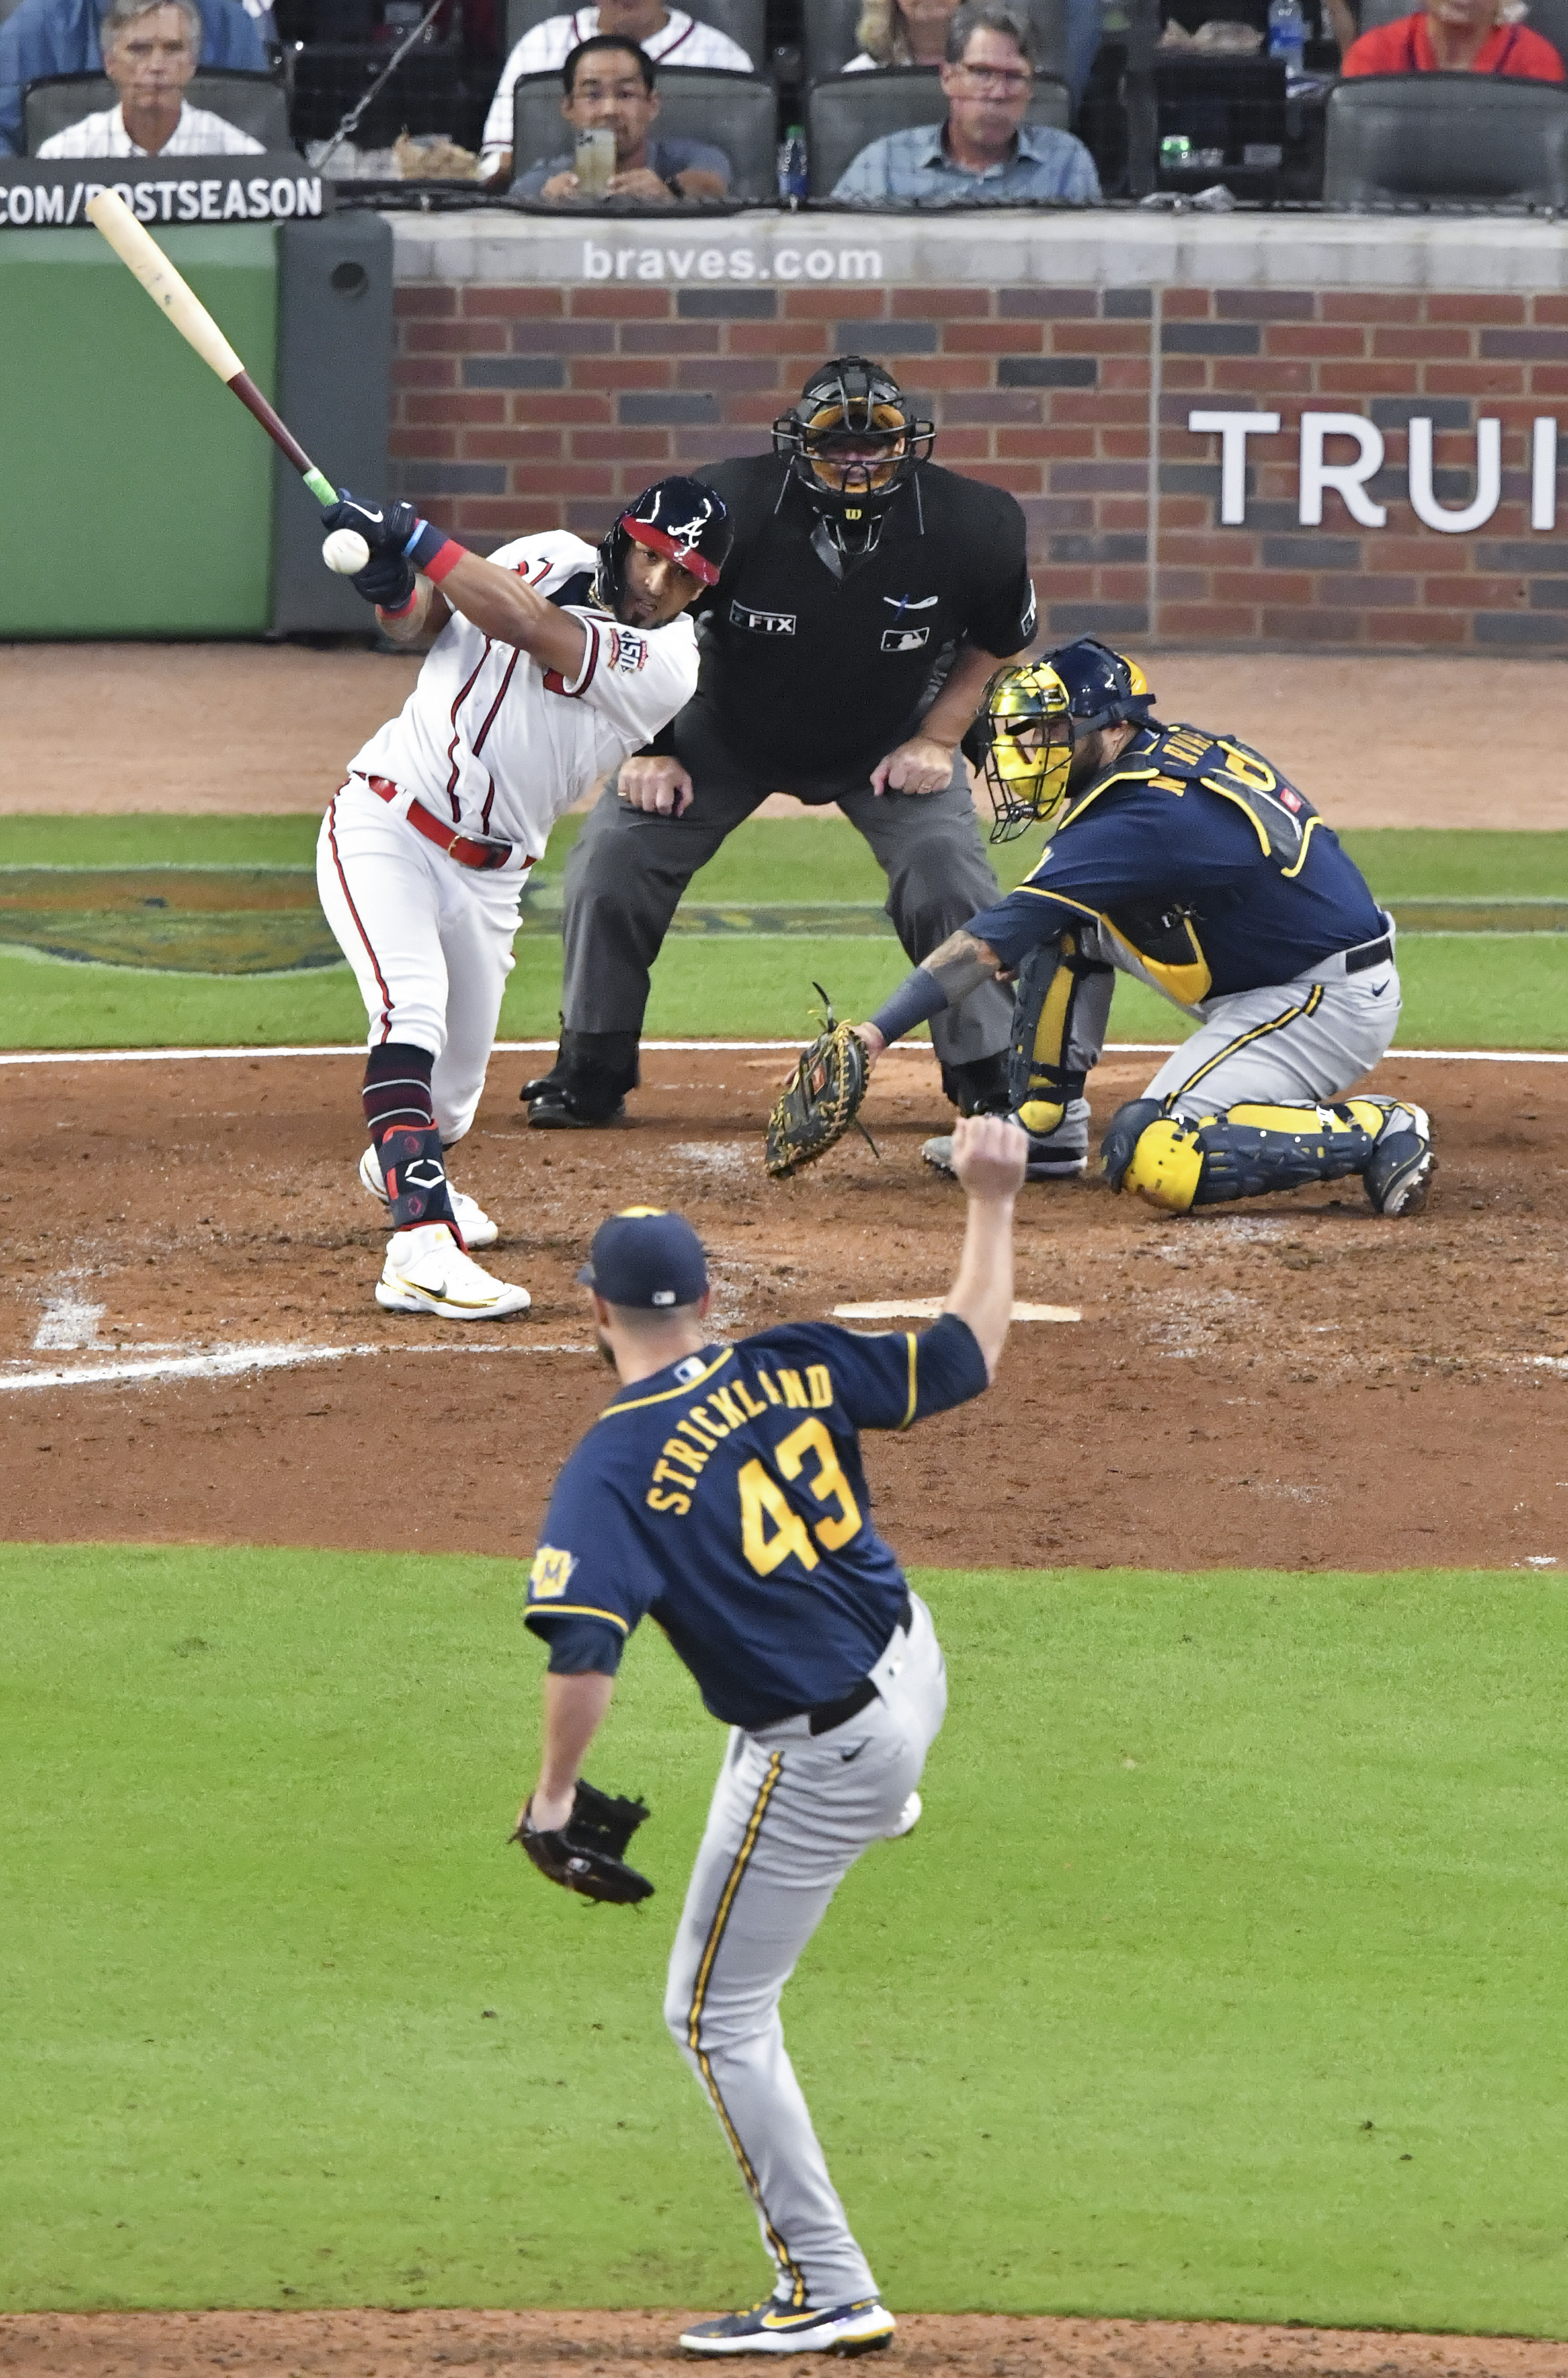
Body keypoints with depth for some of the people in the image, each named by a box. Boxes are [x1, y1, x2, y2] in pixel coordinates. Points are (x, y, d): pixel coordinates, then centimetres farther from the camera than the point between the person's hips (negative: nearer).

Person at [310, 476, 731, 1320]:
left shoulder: (666, 666, -12)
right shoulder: (556, 561, -3)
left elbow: (527, 627, -25)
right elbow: (419, 622, -3)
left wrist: (420, 541, -27)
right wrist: (392, 588, -26)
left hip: (488, 875, 2)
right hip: (385, 828, -2)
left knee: (455, 1082, 15)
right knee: (412, 1010, -25)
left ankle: (402, 1164, 52)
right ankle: (420, 1244, -36)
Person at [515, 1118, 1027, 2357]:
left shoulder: (612, 1468, -22)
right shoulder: (793, 1367, -8)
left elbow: (583, 1656, -32)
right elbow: (969, 1350, 2)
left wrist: (554, 1798, -20)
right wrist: (991, 1203, 13)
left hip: (815, 1763, -6)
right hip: (916, 1672, 6)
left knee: (719, 2019, 9)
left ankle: (831, 2292, 9)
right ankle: (884, 1809, 78)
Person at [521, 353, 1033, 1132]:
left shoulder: (970, 527, -28)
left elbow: (1000, 637, -5)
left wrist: (938, 738, -12)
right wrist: (648, 748, -14)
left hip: (887, 742, 0)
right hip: (725, 732, 0)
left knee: (948, 878, -15)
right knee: (614, 855, -10)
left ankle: (991, 1084, 5)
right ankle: (590, 1074, 8)